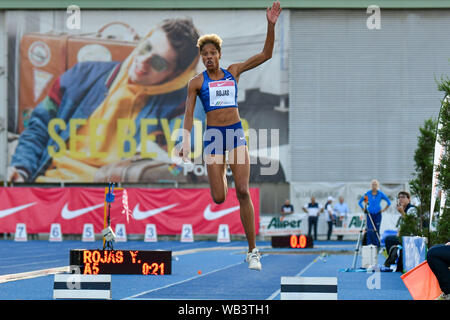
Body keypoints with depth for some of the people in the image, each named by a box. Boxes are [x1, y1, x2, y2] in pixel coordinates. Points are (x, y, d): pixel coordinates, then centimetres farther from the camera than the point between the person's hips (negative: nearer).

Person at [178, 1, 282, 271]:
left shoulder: (234, 72, 8)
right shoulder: (197, 83, 3)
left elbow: (266, 54, 6)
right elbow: (189, 114, 0)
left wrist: (271, 25, -6)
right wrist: (186, 141, -15)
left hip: (237, 133, 1)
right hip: (213, 137, -1)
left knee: (243, 192, -12)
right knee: (219, 198, -5)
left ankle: (253, 251, -7)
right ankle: (219, 174, 38)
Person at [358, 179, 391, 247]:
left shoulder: (380, 194, -1)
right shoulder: (367, 194, 0)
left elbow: (389, 202, 6)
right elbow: (360, 202, 10)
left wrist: (383, 210, 1)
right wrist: (364, 209, 3)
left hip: (377, 215, 0)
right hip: (370, 215, 0)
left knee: (376, 231, 1)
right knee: (370, 231, -9)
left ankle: (377, 246, 10)